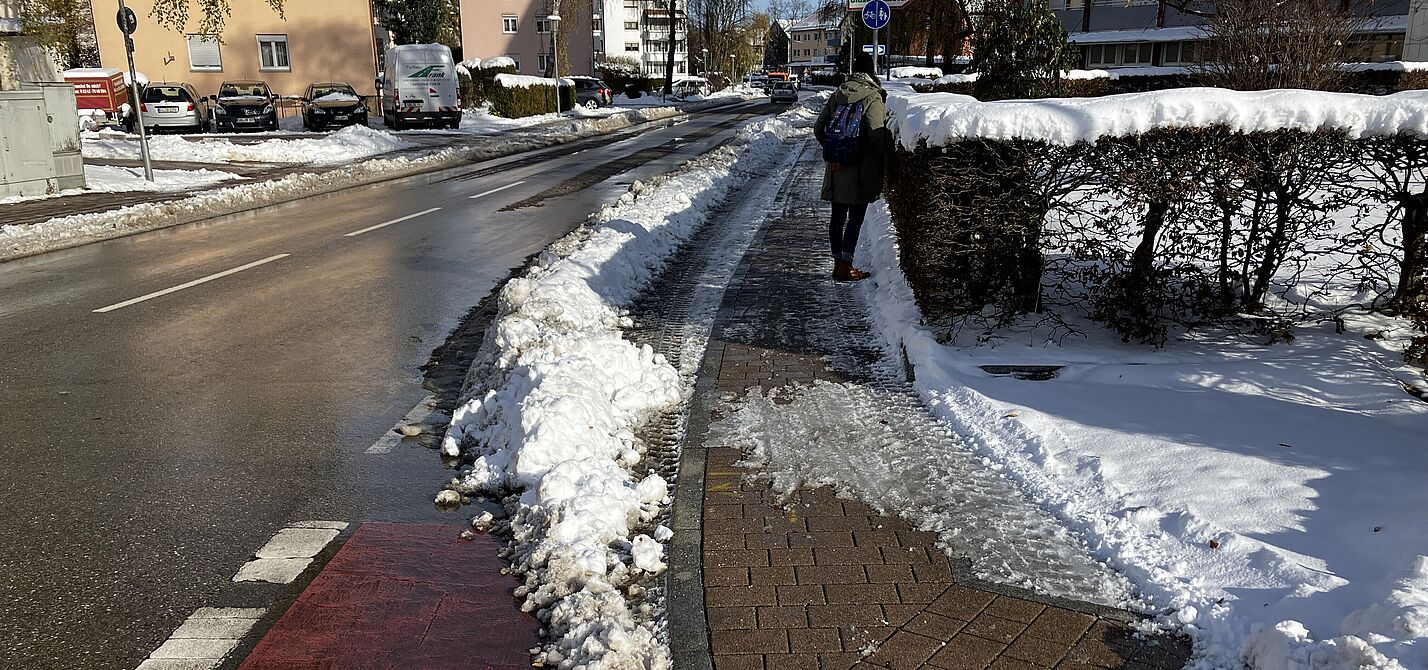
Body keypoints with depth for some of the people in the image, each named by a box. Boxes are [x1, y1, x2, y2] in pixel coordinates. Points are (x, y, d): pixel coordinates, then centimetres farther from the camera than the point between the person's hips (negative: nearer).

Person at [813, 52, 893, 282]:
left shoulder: (837, 95, 8)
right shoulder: (872, 97, -11)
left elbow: (818, 128, 11)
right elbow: (877, 134, -16)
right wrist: (886, 162, -4)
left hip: (837, 168, 6)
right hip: (861, 168, -6)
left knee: (838, 217, 12)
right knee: (856, 218, -1)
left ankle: (839, 263, 20)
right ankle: (845, 266, -1)